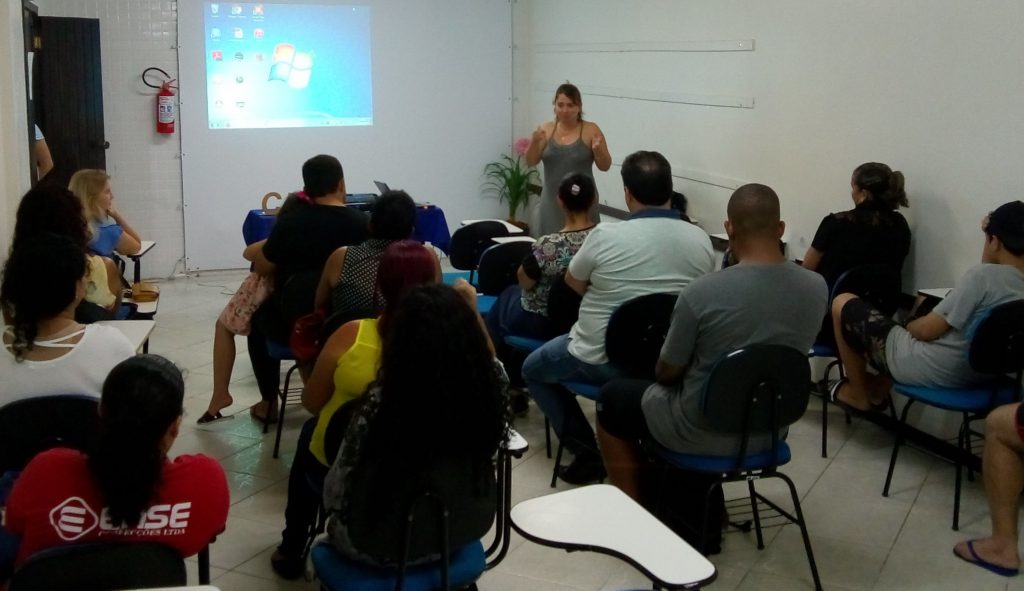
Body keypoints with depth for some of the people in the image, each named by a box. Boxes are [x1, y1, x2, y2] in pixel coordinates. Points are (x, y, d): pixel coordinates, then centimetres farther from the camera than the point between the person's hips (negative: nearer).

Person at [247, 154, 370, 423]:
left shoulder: (291, 222, -13)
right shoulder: (362, 222, -7)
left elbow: (261, 268, -2)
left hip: (295, 323, -3)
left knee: (259, 318, 30)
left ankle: (269, 403, 32)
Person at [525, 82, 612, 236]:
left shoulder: (590, 130, -3)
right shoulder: (546, 130, 4)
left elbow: (605, 166, -2)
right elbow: (531, 162, 0)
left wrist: (598, 149, -21)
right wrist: (534, 142, -17)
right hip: (551, 202, 3)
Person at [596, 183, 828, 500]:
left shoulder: (702, 292, -26)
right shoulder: (817, 288, -10)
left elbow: (667, 373, -12)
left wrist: (666, 368, 10)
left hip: (705, 433, -5)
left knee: (613, 397, 21)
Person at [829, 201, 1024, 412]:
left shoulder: (985, 274, -25)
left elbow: (926, 330, -22)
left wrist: (908, 325, 2)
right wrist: (993, 230, 15)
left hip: (929, 370, -8)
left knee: (842, 304, 7)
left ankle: (859, 394, 20)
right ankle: (878, 391, 32)